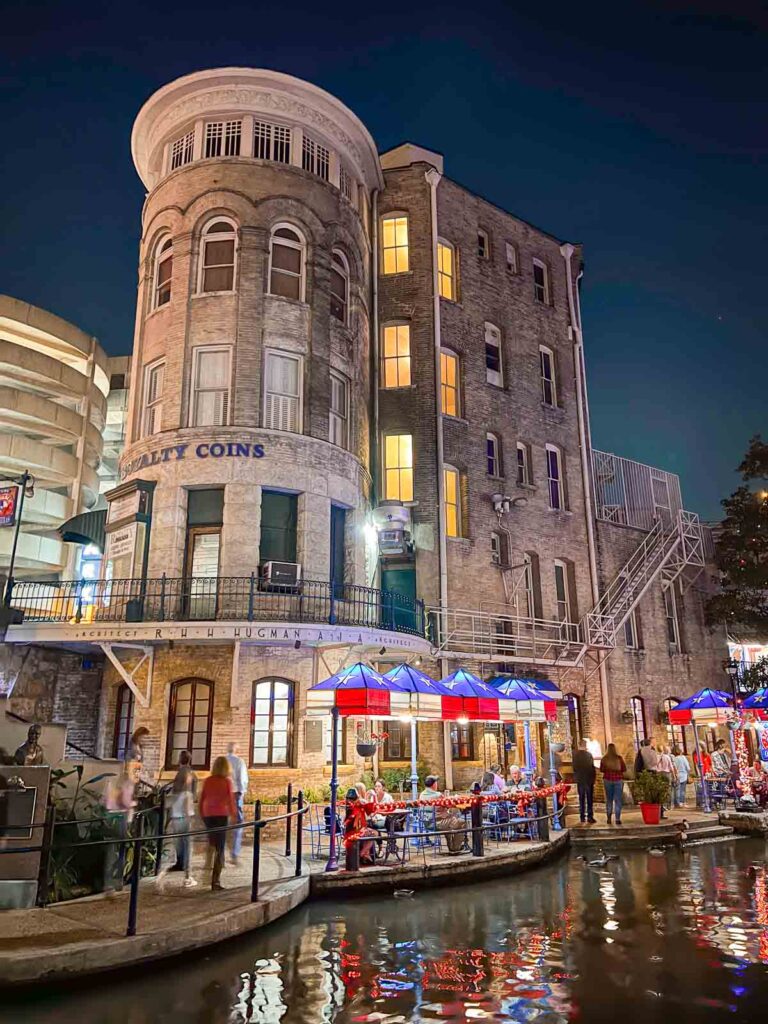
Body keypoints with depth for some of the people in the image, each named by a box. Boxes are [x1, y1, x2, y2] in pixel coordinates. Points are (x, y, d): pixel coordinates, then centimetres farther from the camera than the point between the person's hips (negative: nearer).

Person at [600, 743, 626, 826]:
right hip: (618, 780, -1)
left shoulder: (604, 759, -6)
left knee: (609, 800, 11)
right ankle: (617, 819, -1)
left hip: (607, 780, 2)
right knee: (618, 800, 2)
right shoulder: (619, 758, -9)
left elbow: (601, 770, 3)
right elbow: (624, 769, -2)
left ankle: (609, 818, 12)